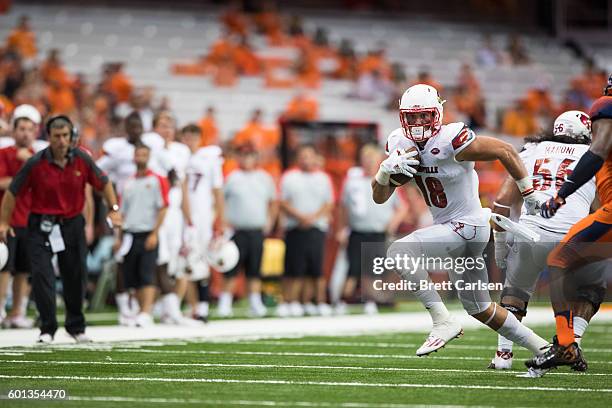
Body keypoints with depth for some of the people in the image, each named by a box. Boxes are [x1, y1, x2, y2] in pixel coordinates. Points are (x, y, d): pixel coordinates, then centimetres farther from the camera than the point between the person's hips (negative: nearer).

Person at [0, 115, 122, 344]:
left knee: (75, 276, 9)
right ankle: (47, 329, 0)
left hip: (72, 224, 2)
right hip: (42, 225, -2)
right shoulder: (36, 163, -12)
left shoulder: (81, 159, -5)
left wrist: (113, 209, 2)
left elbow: (103, 183, 9)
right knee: (42, 275, -11)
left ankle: (76, 327, 27)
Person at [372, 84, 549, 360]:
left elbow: (505, 151, -14)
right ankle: (542, 348, 33)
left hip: (467, 226, -9)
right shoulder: (399, 143, -1)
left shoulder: (452, 141, -22)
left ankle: (443, 322, -21)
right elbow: (379, 197, 2)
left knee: (399, 252, -25)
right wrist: (387, 168, -19)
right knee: (479, 307, 20)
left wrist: (530, 195, -7)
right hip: (446, 227, 9)